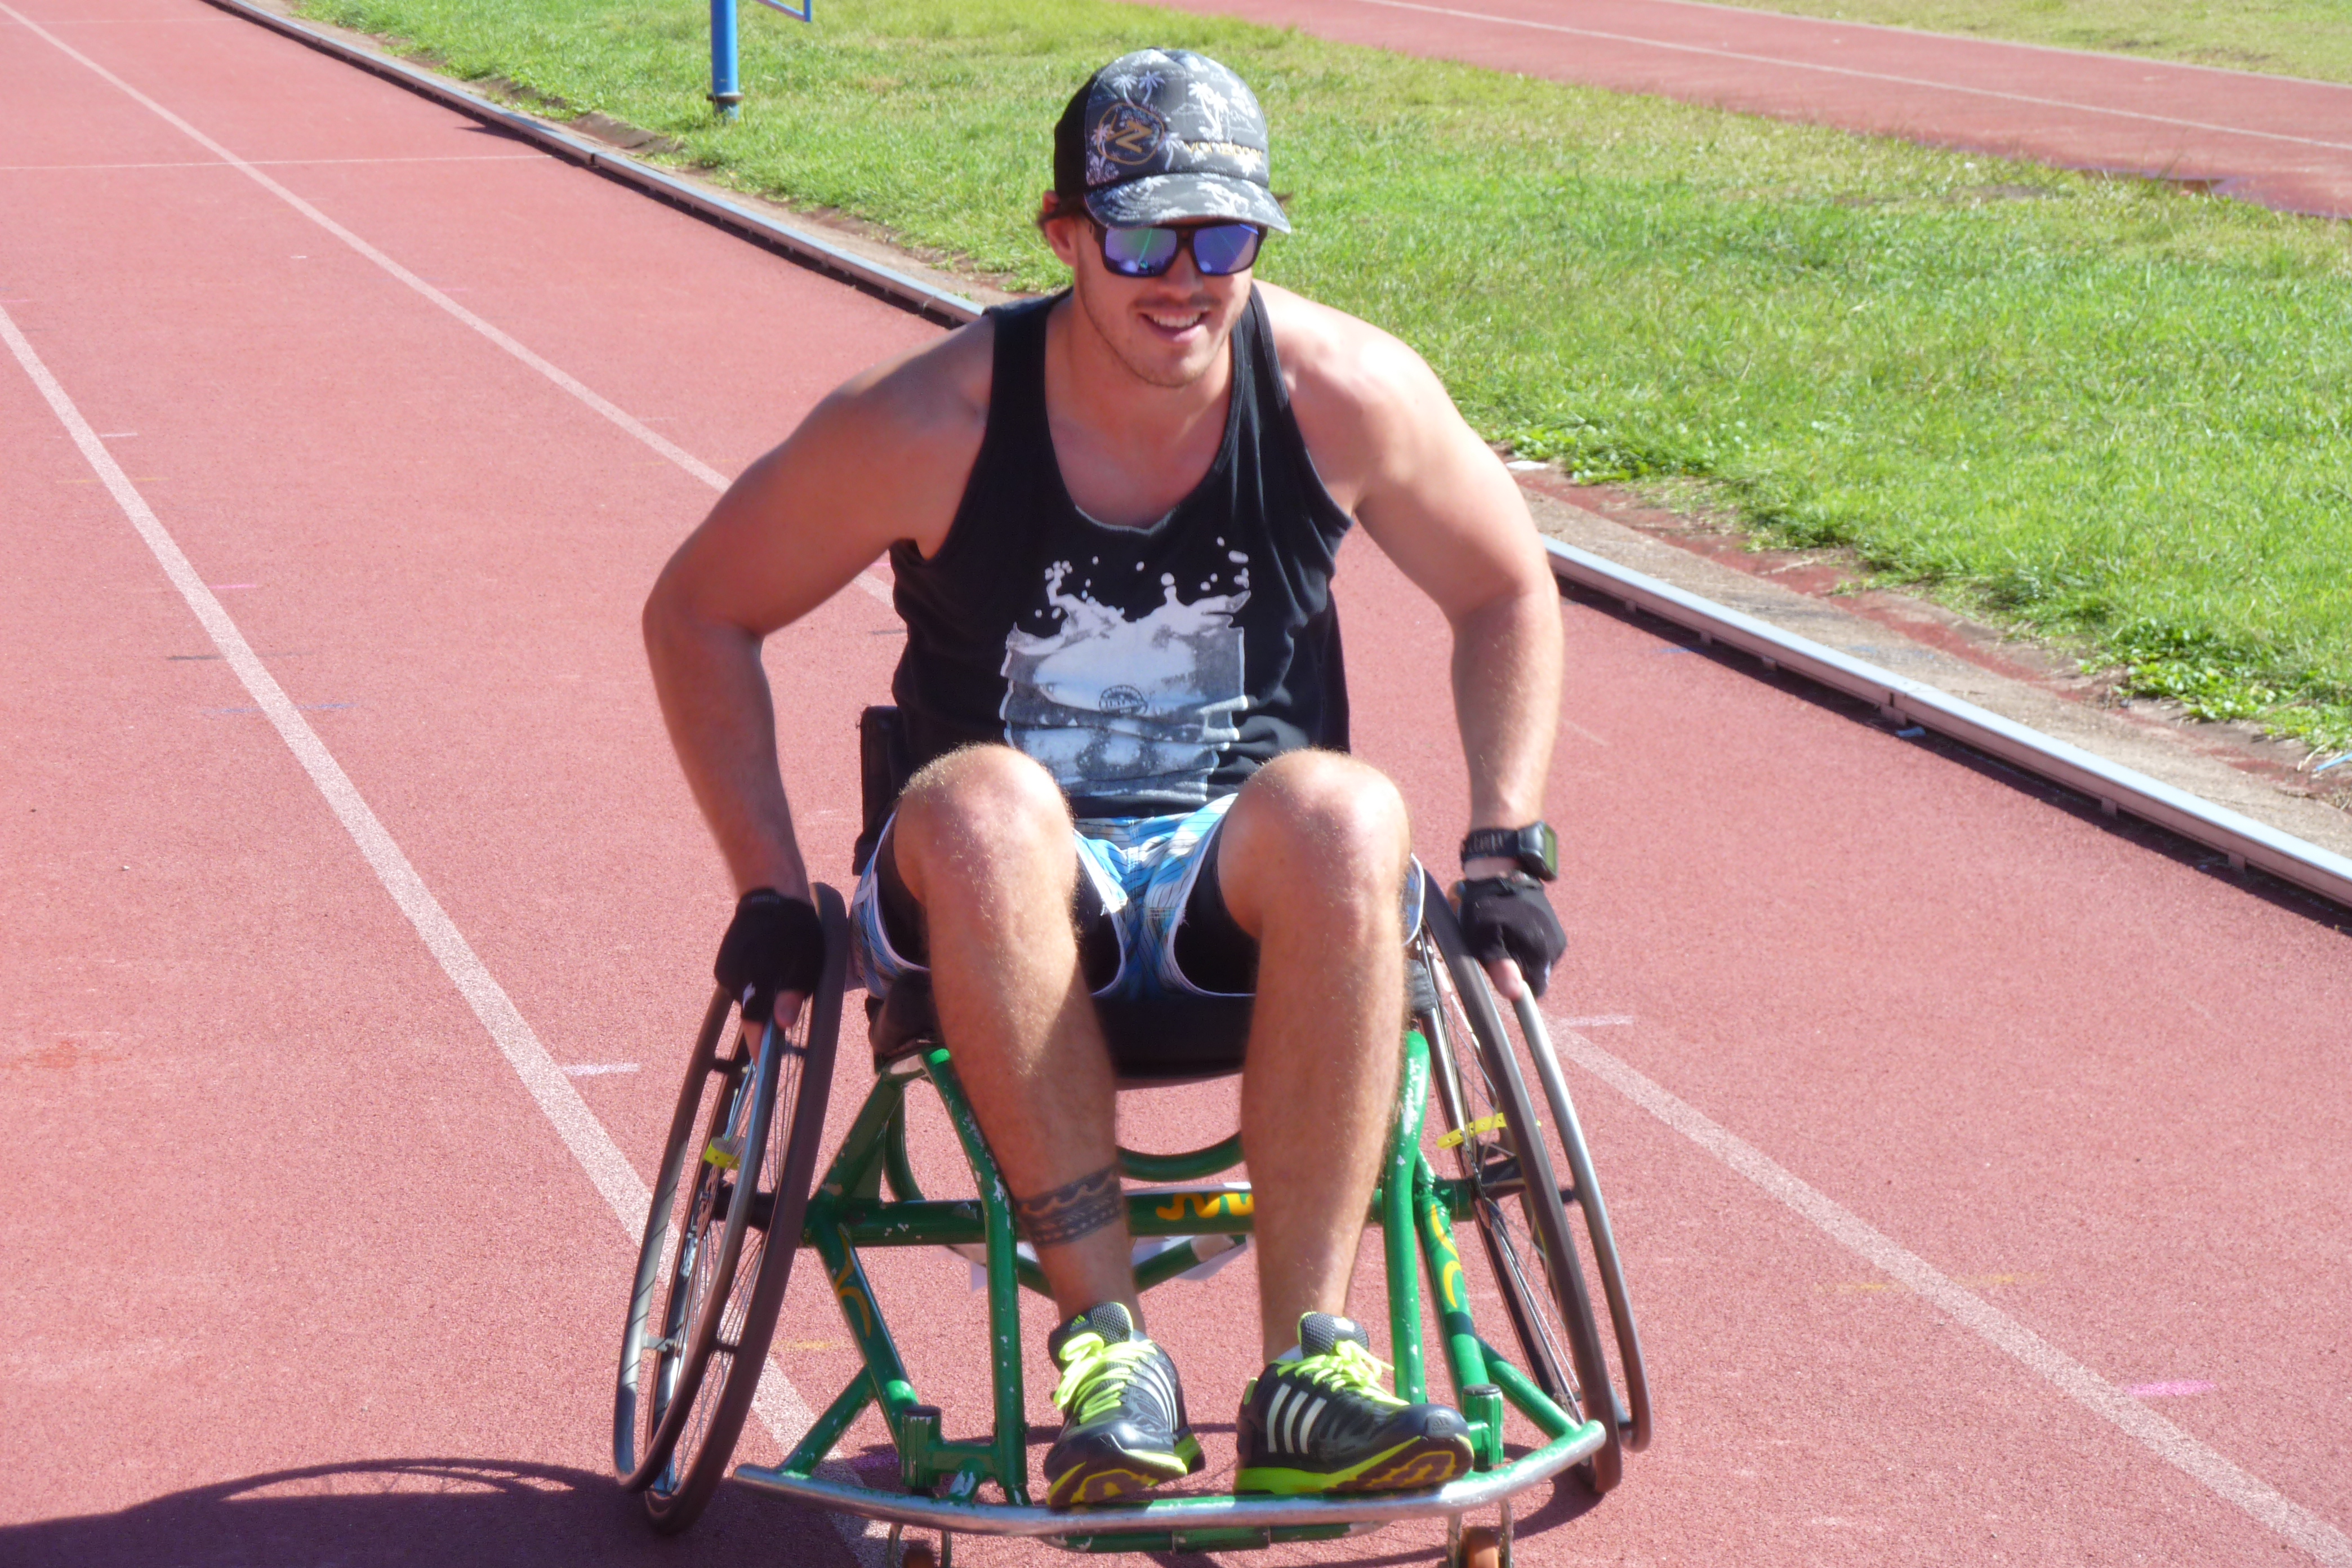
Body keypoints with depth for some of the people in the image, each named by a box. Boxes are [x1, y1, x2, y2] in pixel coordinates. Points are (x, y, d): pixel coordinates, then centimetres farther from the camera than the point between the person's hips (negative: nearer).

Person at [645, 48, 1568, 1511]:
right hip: (1011, 896, -1)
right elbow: (700, 613, 1)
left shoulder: (1344, 391, -8)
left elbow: (1508, 593, 10)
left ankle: (1309, 1362, -33)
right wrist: (774, 894, -5)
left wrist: (1509, 849, 0)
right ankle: (1105, 1336, -32)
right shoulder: (930, 423, -13)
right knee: (982, 805, -37)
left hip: (1241, 885, 1)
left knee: (1346, 815, -35)